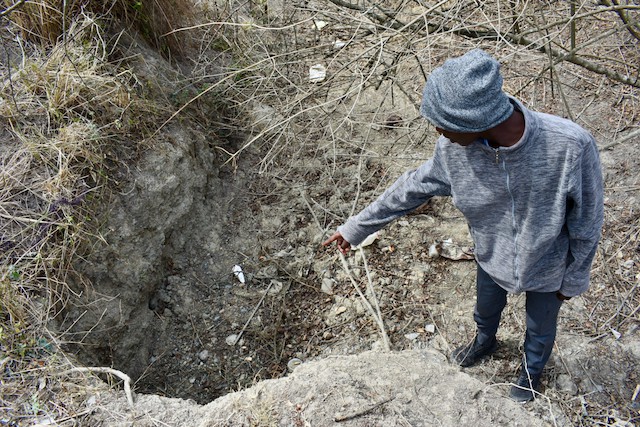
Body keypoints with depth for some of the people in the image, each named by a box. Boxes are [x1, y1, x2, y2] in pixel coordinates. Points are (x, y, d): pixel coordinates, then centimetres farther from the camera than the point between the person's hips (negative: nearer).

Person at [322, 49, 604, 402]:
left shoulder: (570, 145, -41)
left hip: (547, 267, -2)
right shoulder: (453, 148, -29)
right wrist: (357, 227, 0)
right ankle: (484, 344, 70)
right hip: (492, 257, 3)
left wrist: (574, 278, -7)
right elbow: (415, 186, -8)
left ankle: (531, 371, 64)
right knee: (485, 312, 33)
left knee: (540, 330, 29)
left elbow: (586, 221, -23)